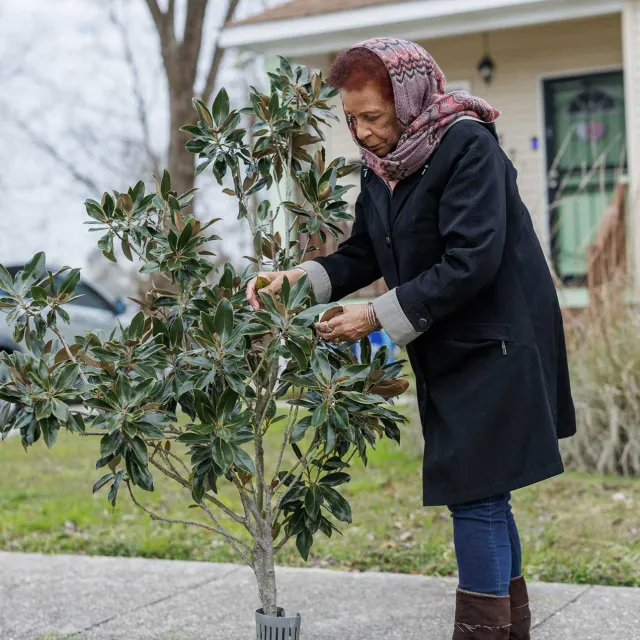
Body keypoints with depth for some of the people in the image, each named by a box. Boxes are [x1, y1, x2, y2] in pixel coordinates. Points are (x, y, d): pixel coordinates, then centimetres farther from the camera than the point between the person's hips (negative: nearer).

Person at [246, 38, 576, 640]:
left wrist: (377, 316, -23)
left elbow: (470, 262, -25)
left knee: (474, 493, -7)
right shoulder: (382, 164, 6)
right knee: (483, 495, 15)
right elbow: (363, 251, 11)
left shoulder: (467, 146, -19)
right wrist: (299, 277, -7)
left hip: (492, 350, -8)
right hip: (446, 352, 8)